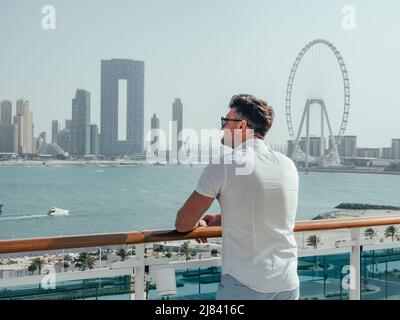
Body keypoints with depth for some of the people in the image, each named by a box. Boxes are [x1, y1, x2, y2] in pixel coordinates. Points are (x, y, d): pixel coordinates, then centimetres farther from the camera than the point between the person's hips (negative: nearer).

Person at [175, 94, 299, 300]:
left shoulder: (222, 167, -10)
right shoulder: (288, 166, 6)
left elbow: (183, 225, -3)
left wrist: (199, 223, 19)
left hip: (244, 285, -5)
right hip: (288, 284, 5)